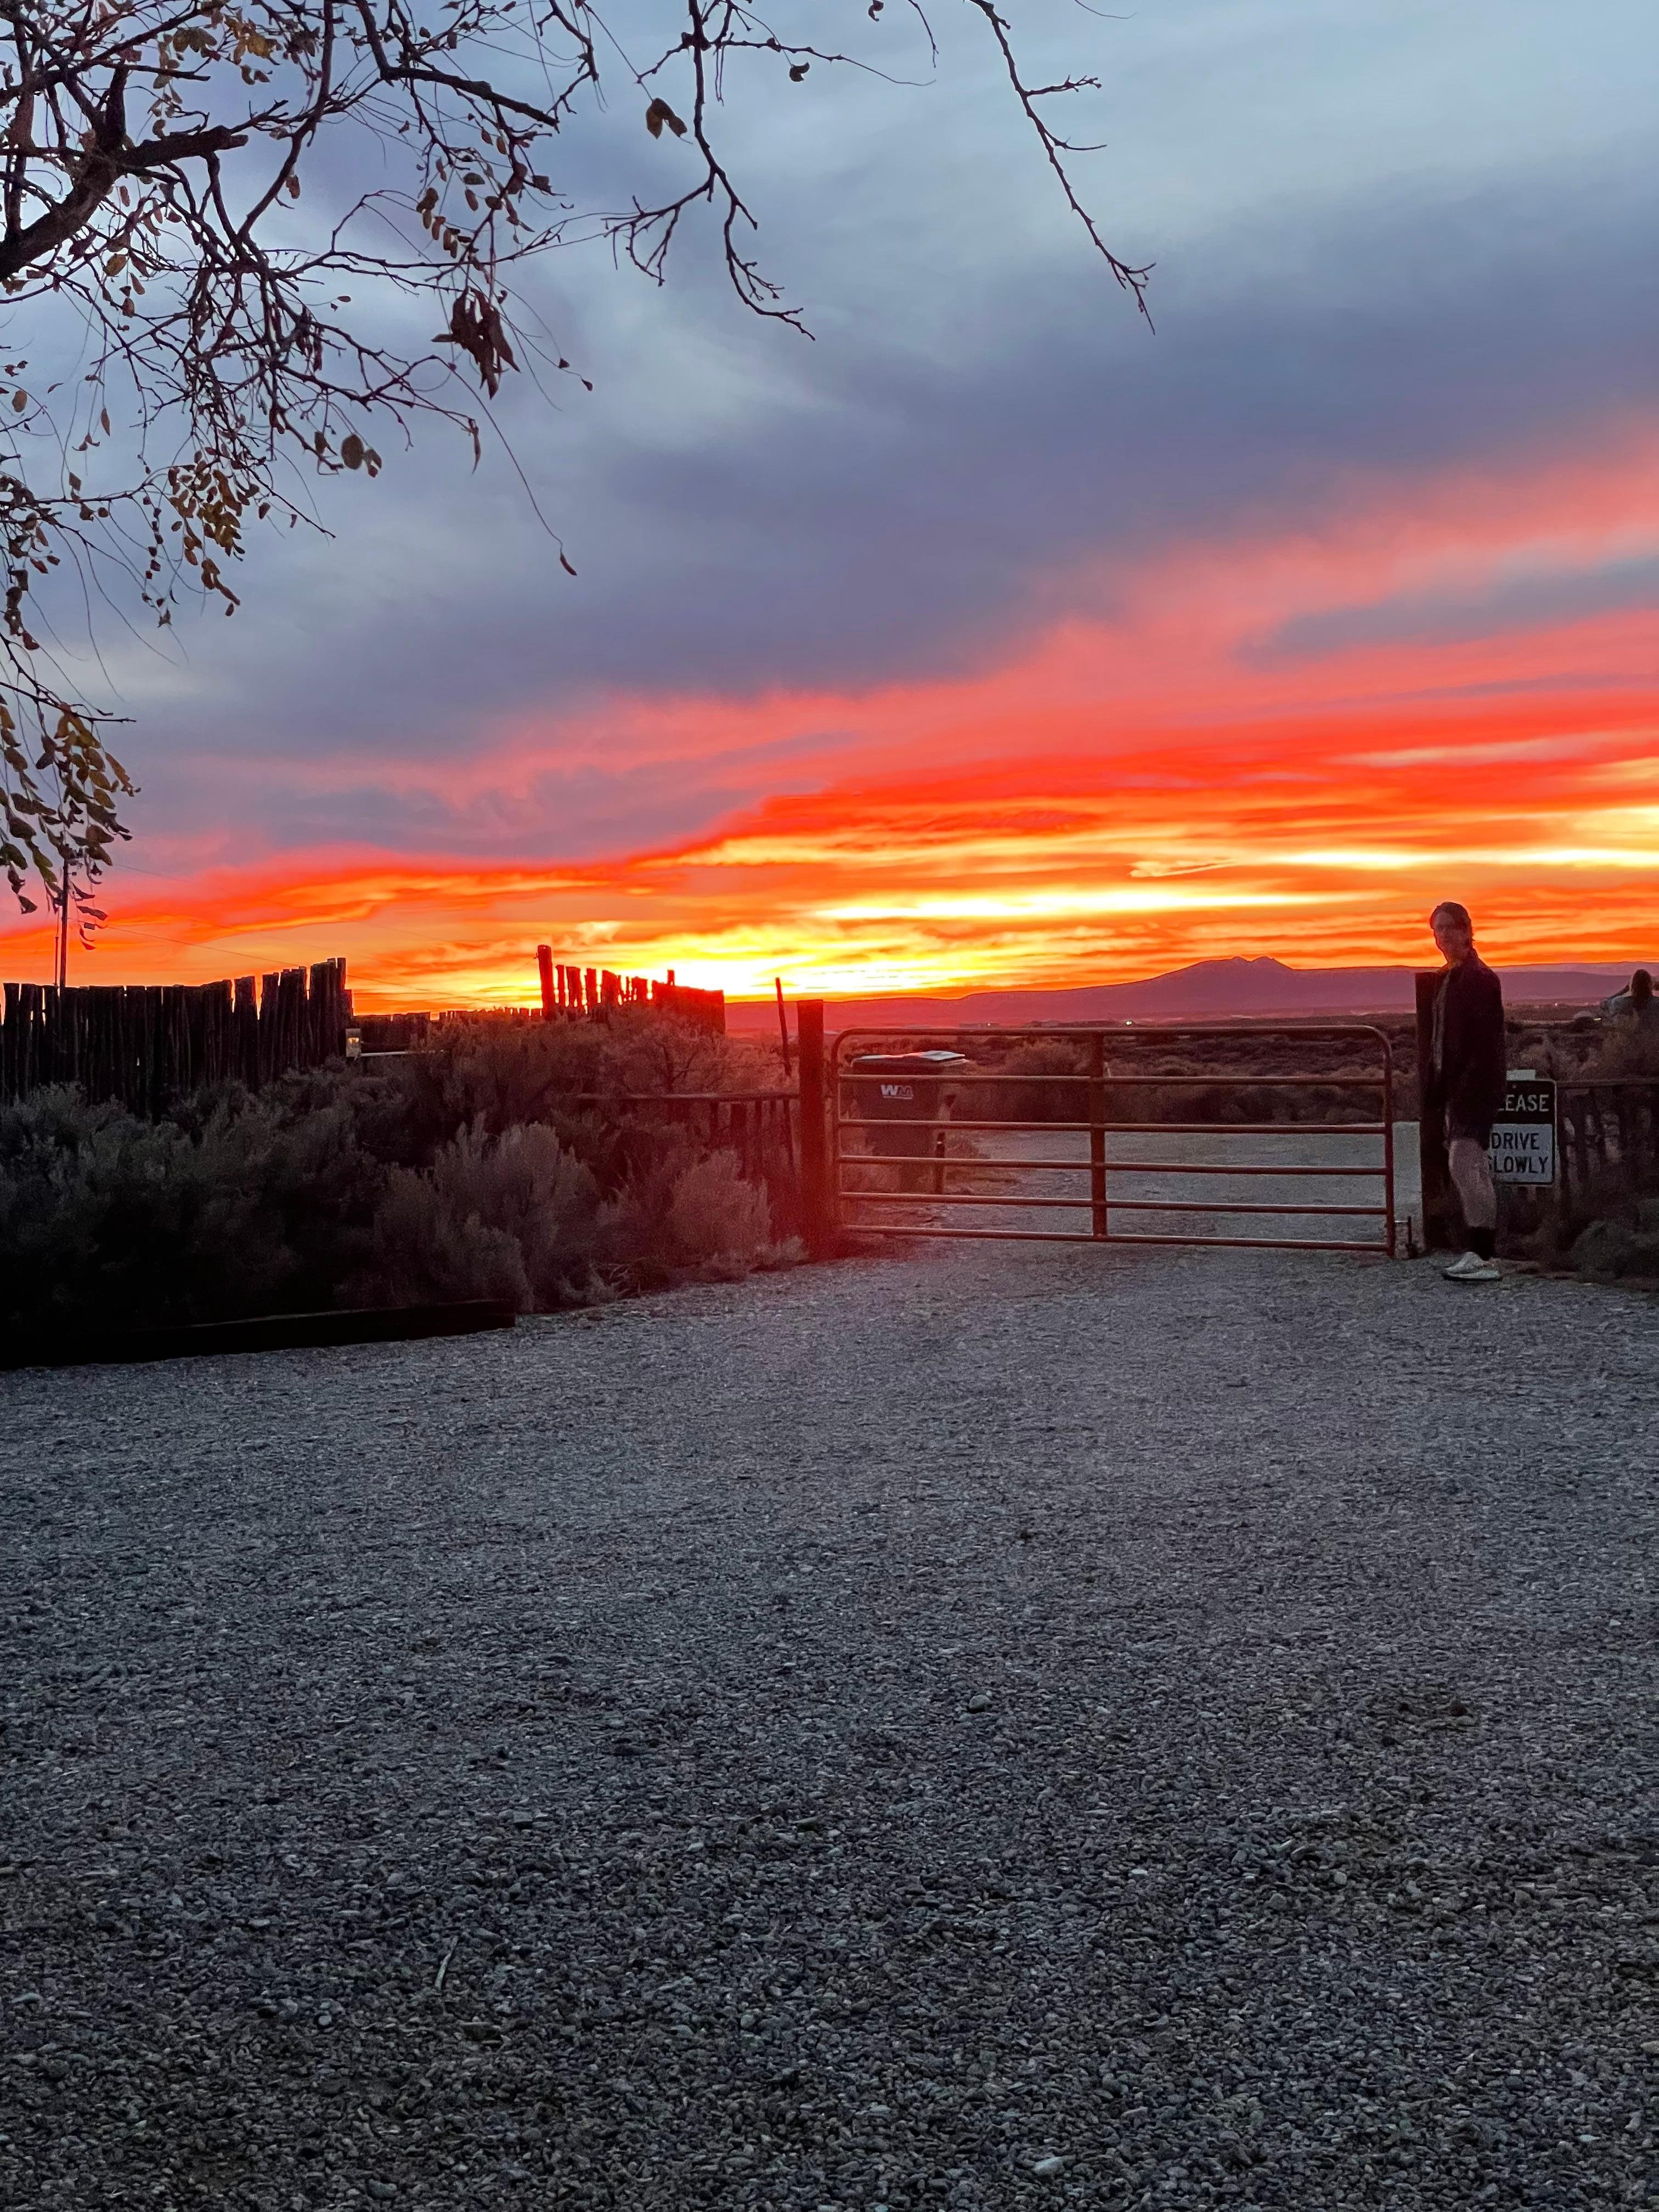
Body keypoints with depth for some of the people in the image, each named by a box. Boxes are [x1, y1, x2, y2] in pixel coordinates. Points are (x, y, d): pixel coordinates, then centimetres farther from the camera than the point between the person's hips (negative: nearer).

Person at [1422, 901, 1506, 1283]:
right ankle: (1481, 1251, 18)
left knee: (1464, 1165, -16)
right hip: (1453, 1087, 10)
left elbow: (1486, 1042, -18)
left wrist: (1468, 1091, -24)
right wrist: (1435, 1094, 16)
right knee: (1472, 1169, 12)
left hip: (1473, 1087, -10)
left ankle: (1484, 1258, -17)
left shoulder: (1479, 978, -11)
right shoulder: (1448, 979, 17)